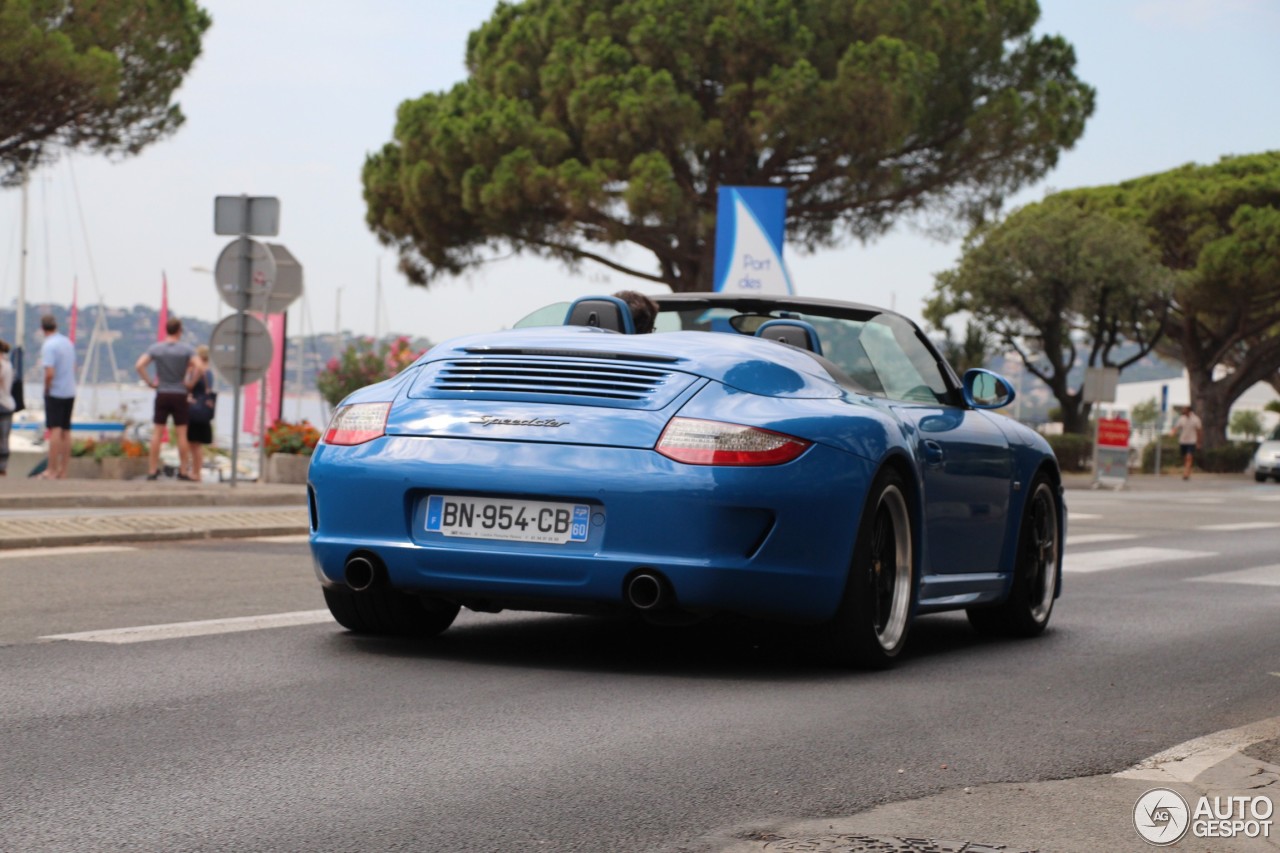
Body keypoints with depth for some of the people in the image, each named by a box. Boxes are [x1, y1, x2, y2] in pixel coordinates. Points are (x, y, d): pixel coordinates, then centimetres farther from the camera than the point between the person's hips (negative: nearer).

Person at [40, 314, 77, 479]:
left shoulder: (48, 346, -15)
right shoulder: (68, 342, 9)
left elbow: (49, 373, -23)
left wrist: (46, 389, -9)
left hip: (55, 392, -7)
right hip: (70, 392, 7)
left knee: (55, 430, -7)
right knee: (65, 431, 9)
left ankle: (52, 470, -8)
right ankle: (63, 470, 12)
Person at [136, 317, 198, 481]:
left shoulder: (155, 348, 1)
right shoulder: (187, 349, -5)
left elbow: (139, 366, -8)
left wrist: (151, 382, 0)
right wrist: (190, 383, -6)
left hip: (162, 395, 2)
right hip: (180, 395, -2)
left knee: (157, 433, 5)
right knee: (181, 434, 3)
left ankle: (152, 469, 4)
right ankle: (183, 471, 5)